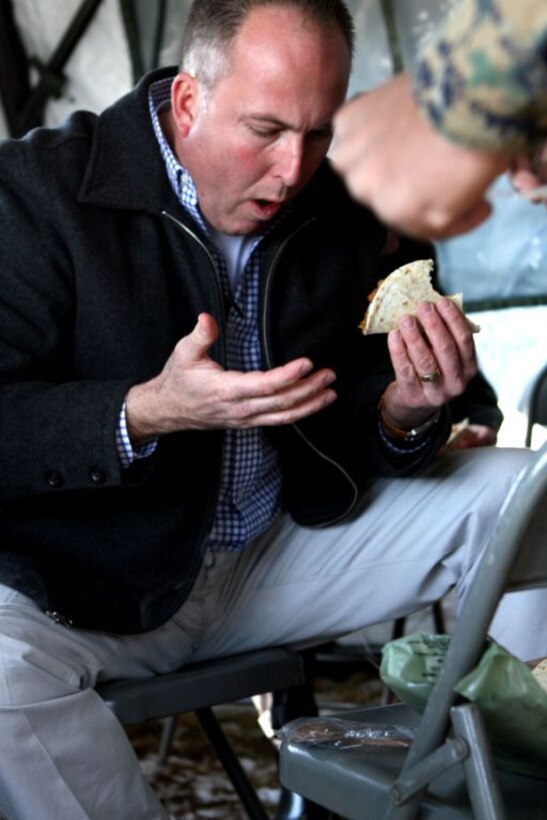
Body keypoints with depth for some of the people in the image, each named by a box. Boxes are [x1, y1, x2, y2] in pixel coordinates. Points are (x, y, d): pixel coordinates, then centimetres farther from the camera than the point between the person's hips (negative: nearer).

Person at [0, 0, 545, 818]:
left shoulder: (339, 214, 2)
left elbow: (350, 443, 6)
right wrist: (148, 413, -35)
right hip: (92, 582, -5)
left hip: (279, 552, 5)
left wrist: (405, 414, -18)